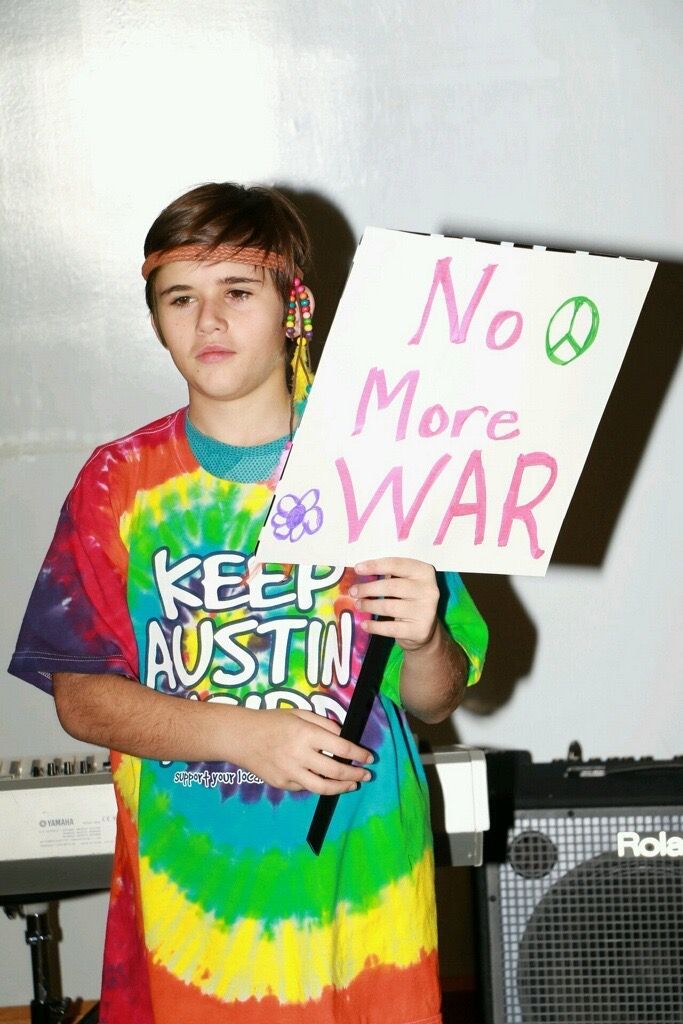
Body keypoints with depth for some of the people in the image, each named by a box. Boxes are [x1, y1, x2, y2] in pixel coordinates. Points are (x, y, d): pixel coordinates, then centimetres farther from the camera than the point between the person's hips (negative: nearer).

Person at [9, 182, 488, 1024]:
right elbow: (79, 700, -3)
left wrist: (422, 641, -22)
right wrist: (245, 735, -16)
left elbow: (435, 701, 1)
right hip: (189, 885, 0)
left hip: (361, 878, 0)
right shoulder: (120, 483, 0)